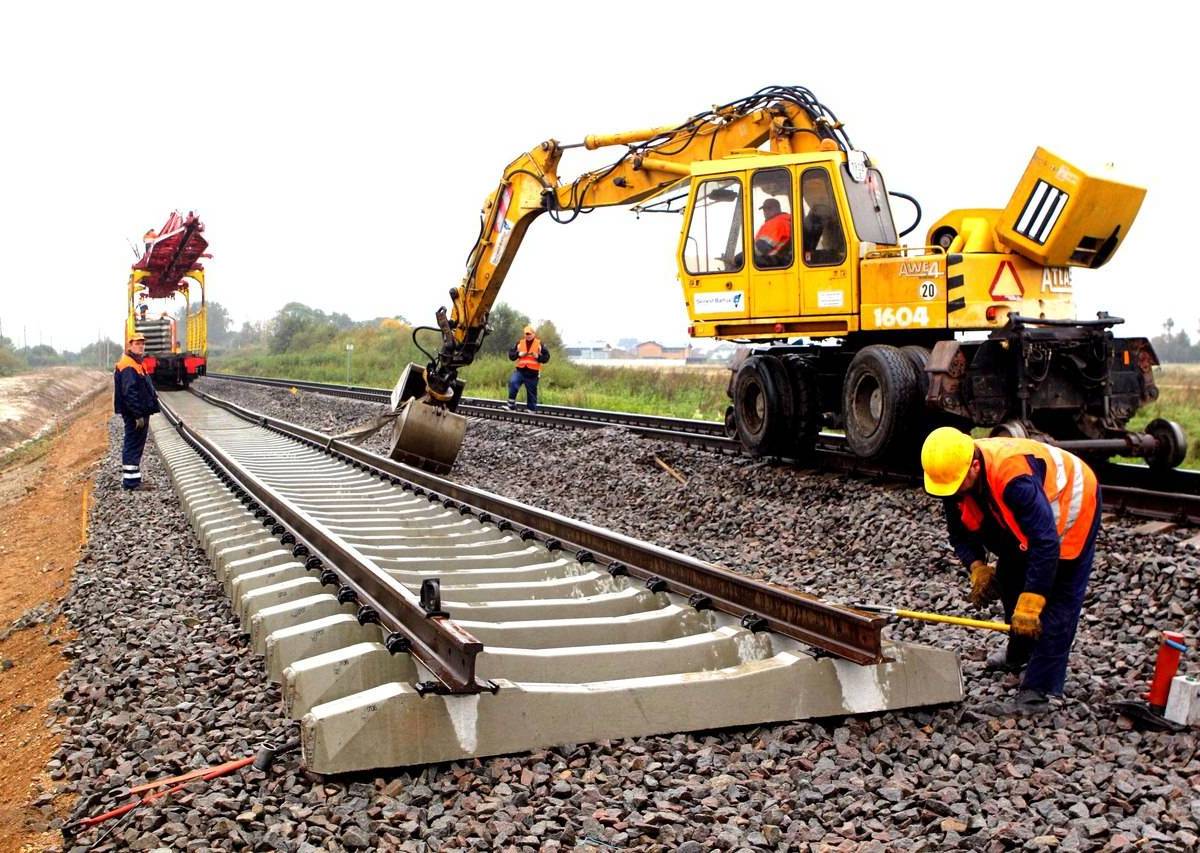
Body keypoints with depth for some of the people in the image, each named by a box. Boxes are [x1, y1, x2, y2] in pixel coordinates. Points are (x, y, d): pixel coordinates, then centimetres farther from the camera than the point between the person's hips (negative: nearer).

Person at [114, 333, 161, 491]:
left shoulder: (137, 364, 18)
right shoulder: (128, 366, -16)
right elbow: (129, 392, -23)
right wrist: (138, 415, -25)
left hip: (140, 413, 11)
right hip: (134, 414, -11)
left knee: (135, 446, 14)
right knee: (133, 446, -7)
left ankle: (132, 480, 20)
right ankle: (131, 481, -4)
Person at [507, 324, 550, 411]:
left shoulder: (540, 344, 4)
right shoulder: (519, 343, 9)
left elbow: (546, 357, 3)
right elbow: (510, 355, 9)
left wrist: (538, 357, -14)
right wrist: (518, 354, -9)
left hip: (532, 373, -1)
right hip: (520, 370, 1)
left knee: (532, 392, 7)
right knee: (512, 382, -24)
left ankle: (531, 409, 21)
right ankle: (511, 405, -20)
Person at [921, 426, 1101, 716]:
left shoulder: (1014, 477, -43)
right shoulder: (952, 472, -19)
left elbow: (1046, 543, -42)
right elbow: (960, 533, -6)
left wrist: (1030, 603, -40)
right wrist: (976, 567, -23)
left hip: (1071, 504, -8)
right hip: (1024, 520, 8)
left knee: (1057, 602, -13)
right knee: (1009, 581, 15)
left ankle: (1036, 692, -13)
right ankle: (1018, 655, 39)